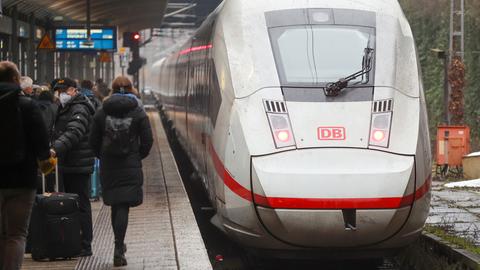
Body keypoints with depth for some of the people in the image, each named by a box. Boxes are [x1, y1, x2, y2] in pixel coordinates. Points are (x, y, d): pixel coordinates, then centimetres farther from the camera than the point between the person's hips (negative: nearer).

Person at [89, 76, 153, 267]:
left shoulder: (102, 113, 0)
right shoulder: (138, 113, -3)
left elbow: (93, 141, 2)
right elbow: (147, 141, -3)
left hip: (108, 166, 2)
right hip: (130, 166, -2)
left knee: (116, 205, 16)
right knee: (123, 206, -4)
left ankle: (119, 245, 28)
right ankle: (118, 249, -14)